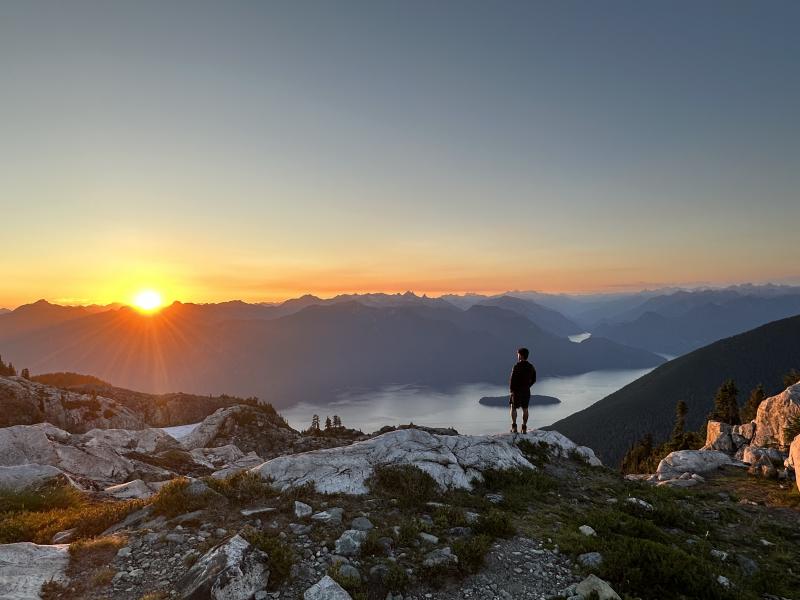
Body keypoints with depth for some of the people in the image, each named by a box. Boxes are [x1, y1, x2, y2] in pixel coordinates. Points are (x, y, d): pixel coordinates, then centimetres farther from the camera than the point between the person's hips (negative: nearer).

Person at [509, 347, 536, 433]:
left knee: (513, 408, 12)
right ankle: (524, 428, 17)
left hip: (517, 391, -4)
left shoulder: (517, 367, -19)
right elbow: (533, 380, 7)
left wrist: (511, 389, -2)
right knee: (525, 409, 14)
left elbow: (512, 380, -18)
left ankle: (514, 427, 9)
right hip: (526, 391, 5)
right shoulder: (531, 367, -1)